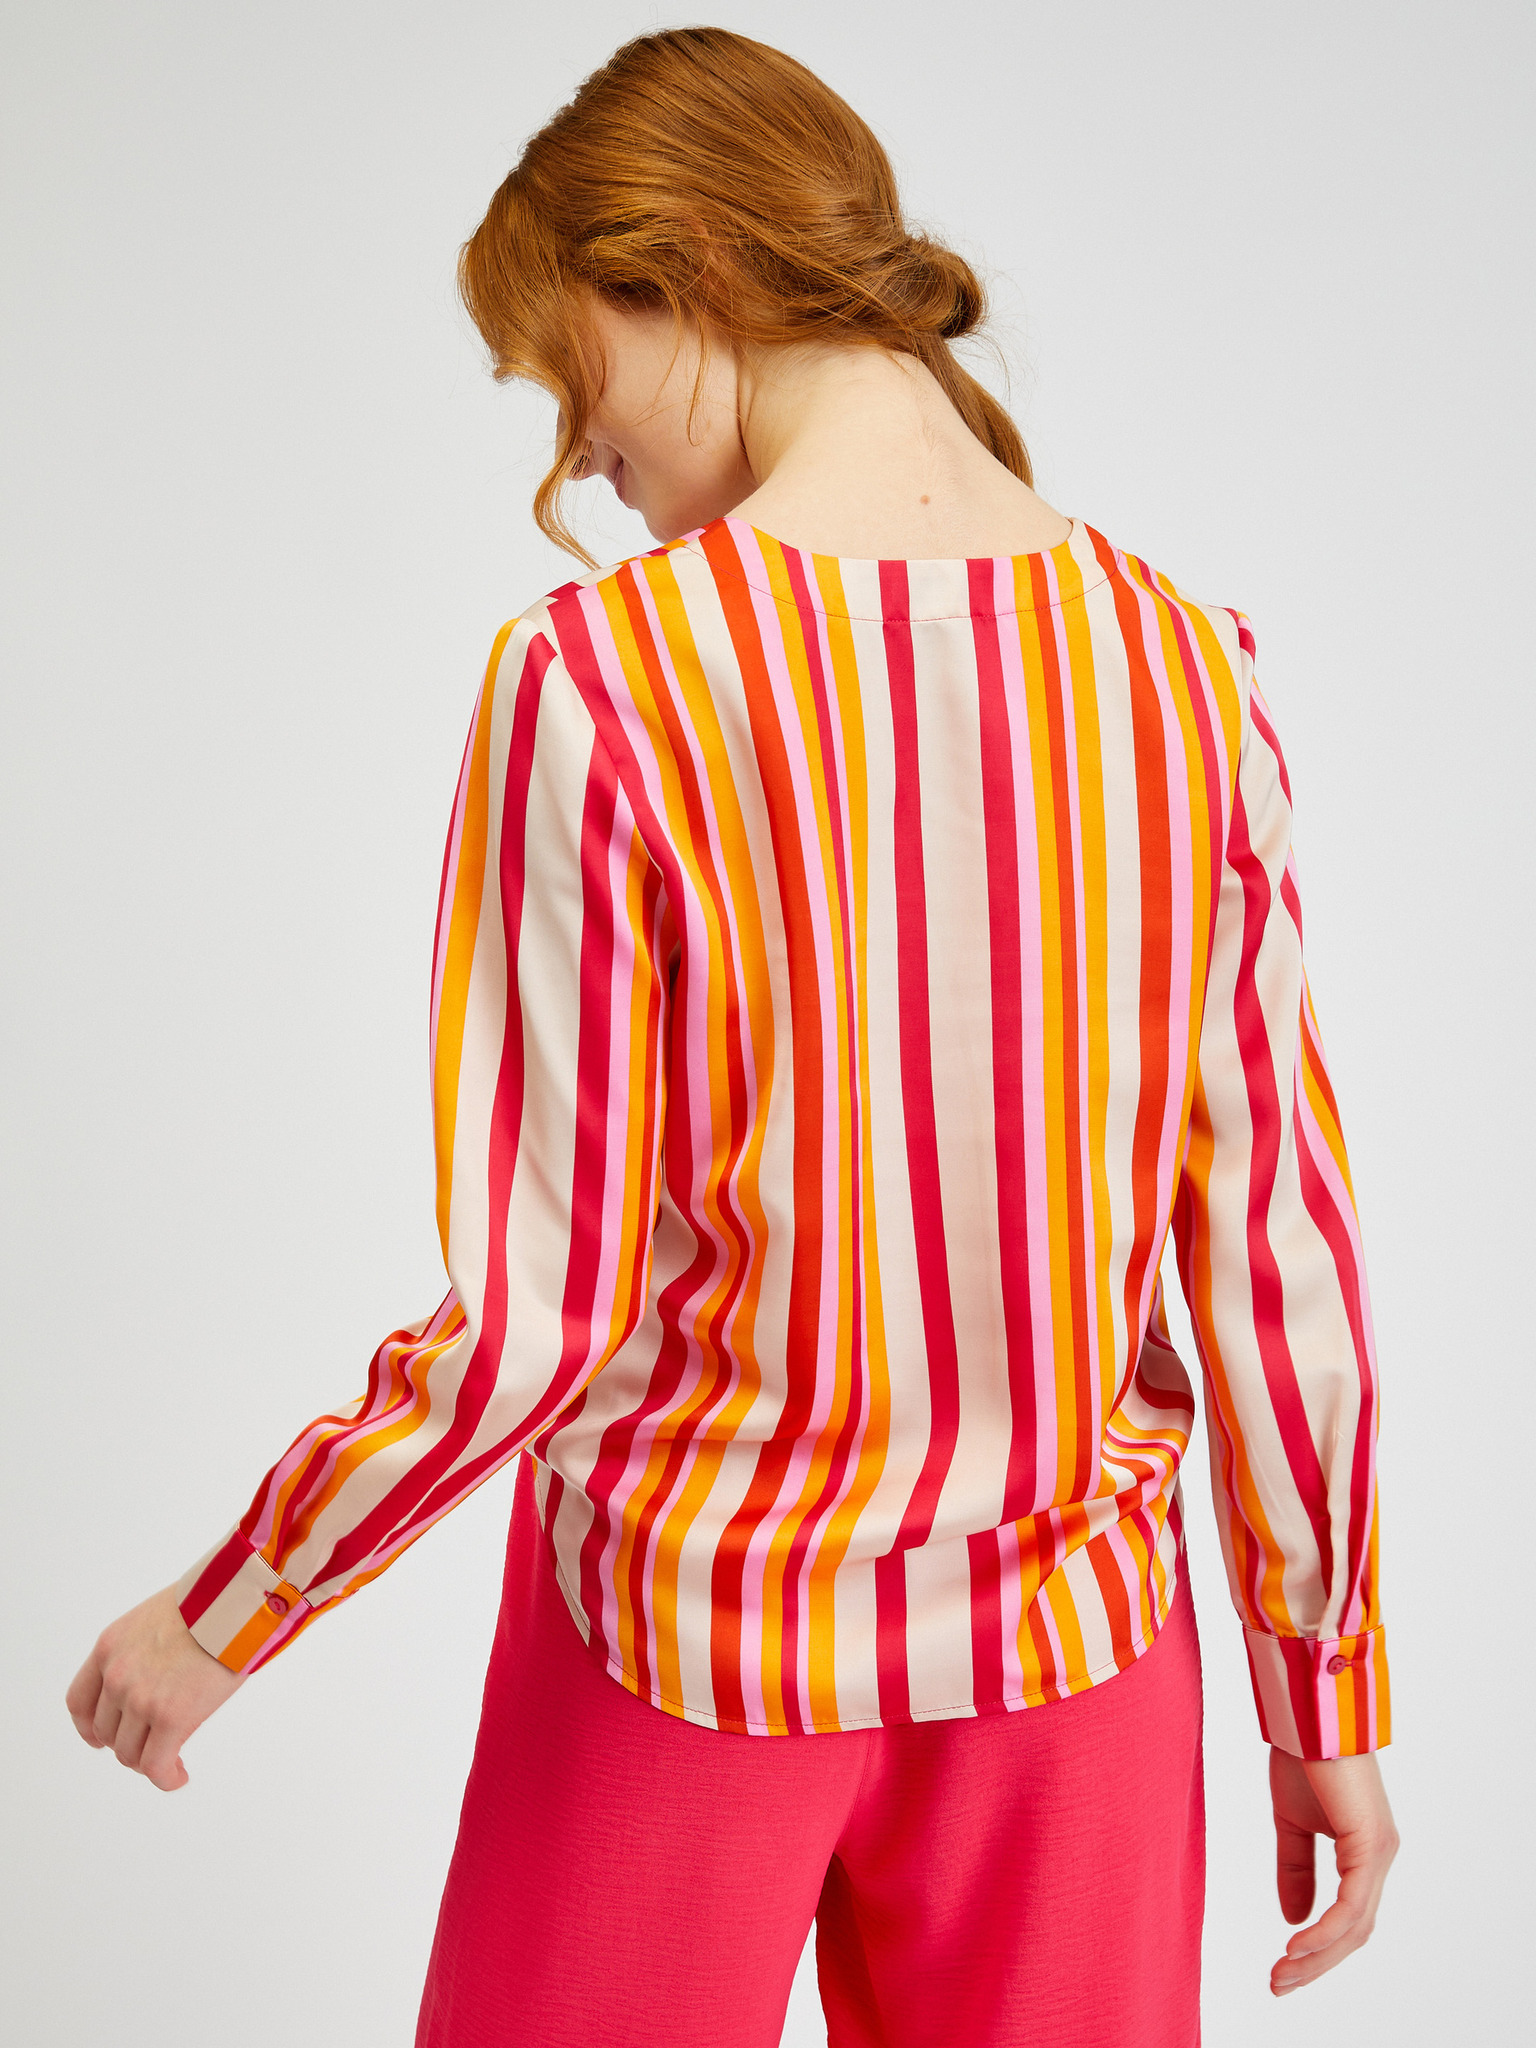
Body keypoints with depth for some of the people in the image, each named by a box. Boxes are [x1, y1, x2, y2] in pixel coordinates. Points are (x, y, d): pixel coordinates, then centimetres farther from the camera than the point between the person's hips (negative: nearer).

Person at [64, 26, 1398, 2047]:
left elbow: (533, 1313, -18)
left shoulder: (601, 678, -20)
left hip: (692, 1629, -3)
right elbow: (1281, 1244, -5)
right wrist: (1330, 1697, 8)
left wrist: (215, 1621, -1)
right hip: (1074, 1640, 3)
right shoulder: (1190, 668, -9)